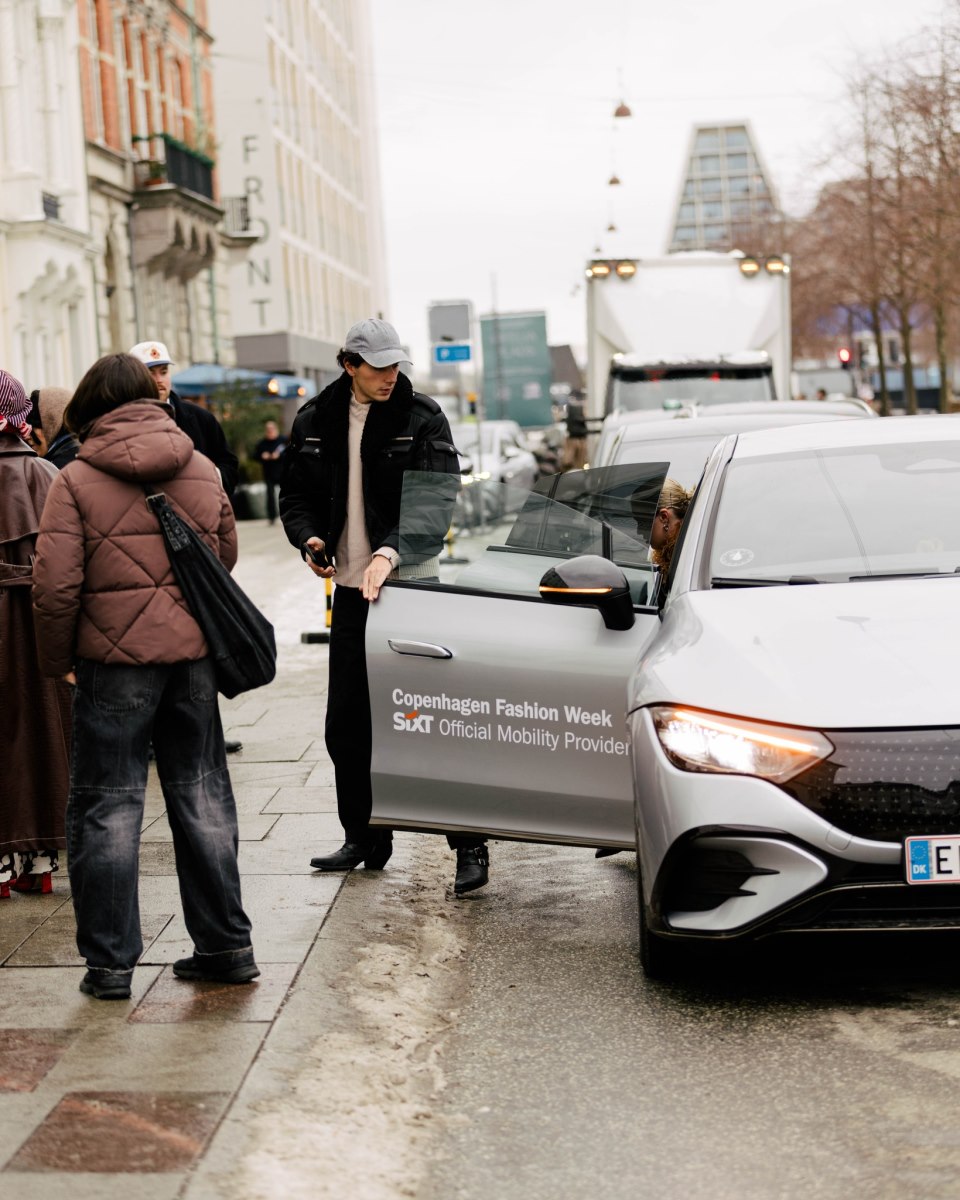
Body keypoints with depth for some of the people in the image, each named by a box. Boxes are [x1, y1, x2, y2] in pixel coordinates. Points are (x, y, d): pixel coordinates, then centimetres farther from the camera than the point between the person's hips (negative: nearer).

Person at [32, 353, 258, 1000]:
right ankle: (227, 945, 20)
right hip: (193, 655, 4)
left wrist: (57, 660, 2)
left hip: (113, 661, -4)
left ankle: (110, 962, 9)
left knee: (106, 807, 6)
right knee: (202, 797, 14)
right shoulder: (203, 469, 5)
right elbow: (227, 556, 15)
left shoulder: (76, 480, -8)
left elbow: (57, 586, -11)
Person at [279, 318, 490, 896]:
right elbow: (296, 496, 14)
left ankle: (470, 846, -1)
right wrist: (310, 538, -8)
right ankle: (364, 839, 26)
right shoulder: (317, 421, 7)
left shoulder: (423, 418, -6)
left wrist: (391, 551, -30)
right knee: (346, 725, 11)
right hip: (350, 589, 5)